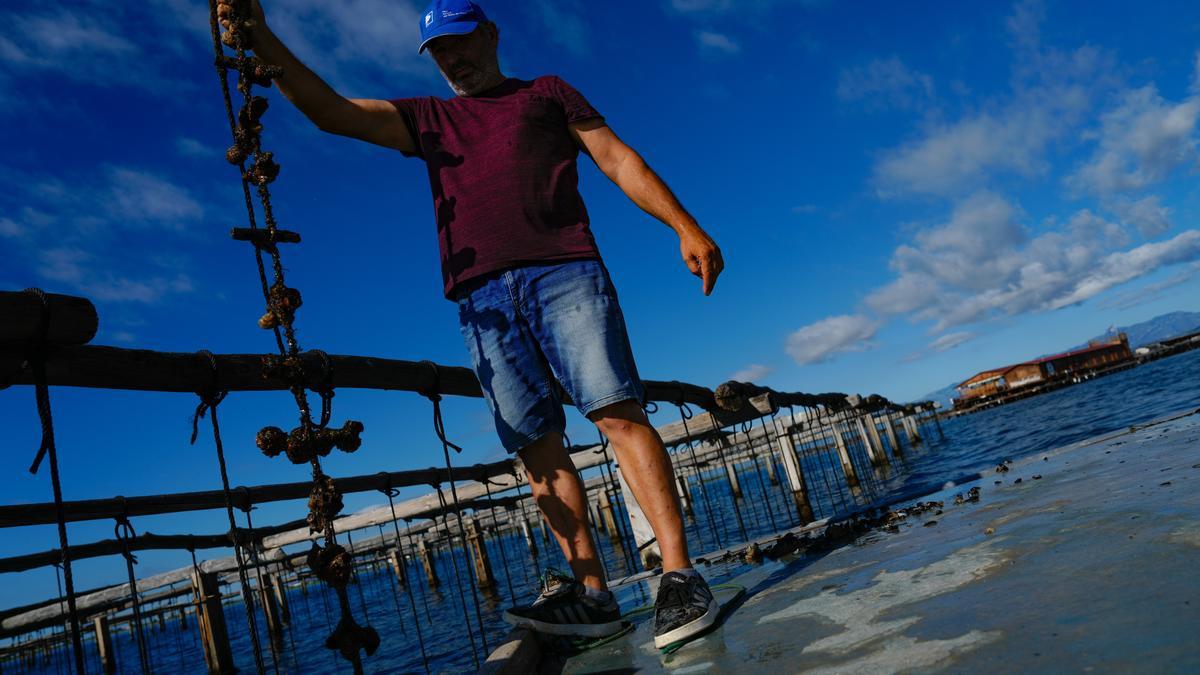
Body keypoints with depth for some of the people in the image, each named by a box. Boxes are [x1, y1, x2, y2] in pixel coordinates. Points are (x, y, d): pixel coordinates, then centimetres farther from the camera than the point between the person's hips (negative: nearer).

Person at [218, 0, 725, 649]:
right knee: (538, 447, -5)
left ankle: (679, 574, -17)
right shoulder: (427, 119, 28)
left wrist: (685, 227, 0)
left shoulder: (546, 93, 21)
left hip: (563, 272, -3)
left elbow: (618, 159, 12)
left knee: (619, 413, -16)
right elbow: (331, 111, 18)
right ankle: (592, 594, -3)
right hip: (482, 299, 3)